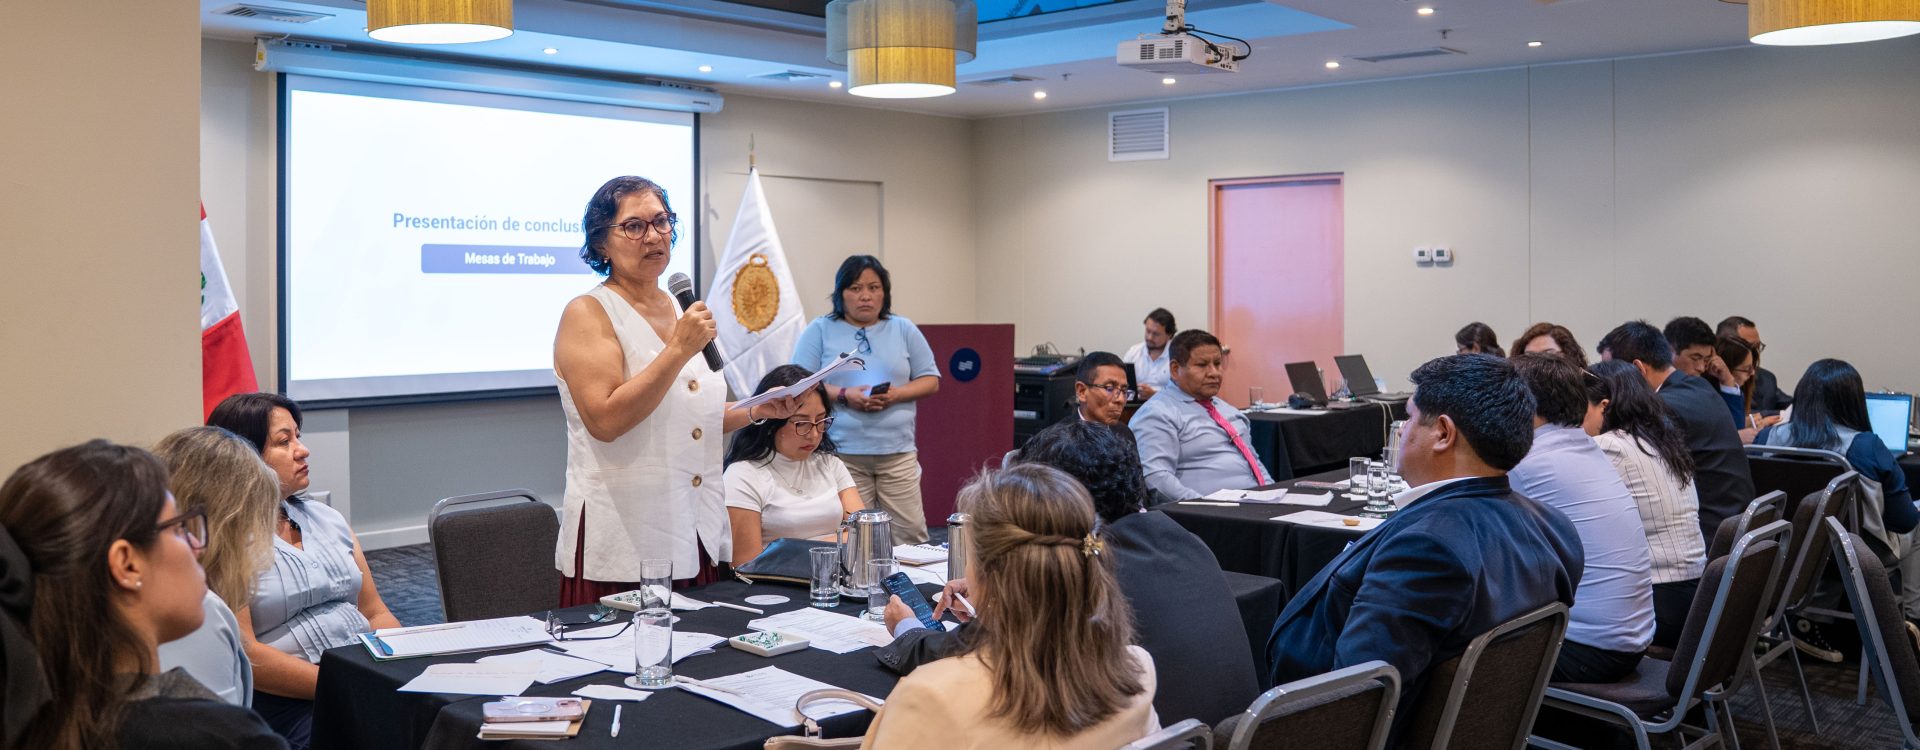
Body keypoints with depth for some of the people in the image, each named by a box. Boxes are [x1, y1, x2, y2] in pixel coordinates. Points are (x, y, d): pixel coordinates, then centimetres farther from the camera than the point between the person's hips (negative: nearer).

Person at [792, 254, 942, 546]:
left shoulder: (904, 330, 12)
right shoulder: (820, 331, 6)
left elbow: (930, 380, 12)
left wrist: (897, 394, -9)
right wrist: (844, 395, -15)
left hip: (897, 451, 2)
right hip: (842, 452, -2)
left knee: (910, 534, -2)